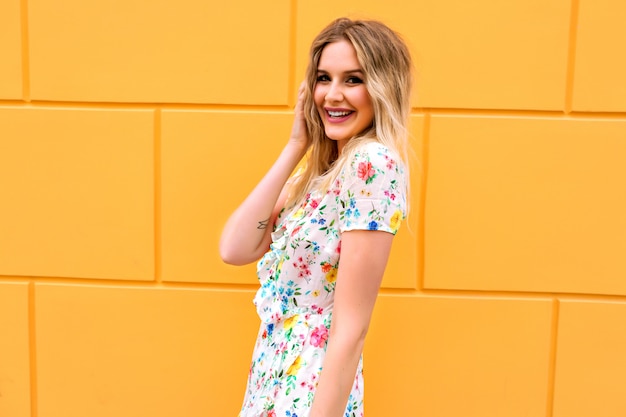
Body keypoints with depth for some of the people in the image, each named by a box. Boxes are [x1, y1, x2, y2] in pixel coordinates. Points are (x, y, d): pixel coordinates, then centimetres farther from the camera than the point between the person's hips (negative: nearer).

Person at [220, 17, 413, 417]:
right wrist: (296, 145, -4)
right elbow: (235, 249, -5)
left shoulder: (373, 163, -20)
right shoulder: (319, 169, 6)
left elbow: (352, 328, -23)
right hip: (275, 372, 8)